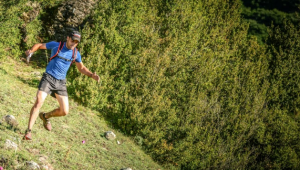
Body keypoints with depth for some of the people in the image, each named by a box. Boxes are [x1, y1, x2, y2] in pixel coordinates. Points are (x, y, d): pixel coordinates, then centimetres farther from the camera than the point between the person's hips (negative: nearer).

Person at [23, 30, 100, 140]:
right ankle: (28, 131, -15)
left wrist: (92, 75, 3)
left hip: (61, 83, 4)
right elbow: (39, 45, 7)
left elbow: (81, 68, 19)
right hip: (48, 78, -4)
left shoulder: (76, 54, 5)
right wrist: (31, 51, -15)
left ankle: (45, 116, 29)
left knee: (64, 111, -1)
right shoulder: (55, 45, -3)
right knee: (38, 103, -21)